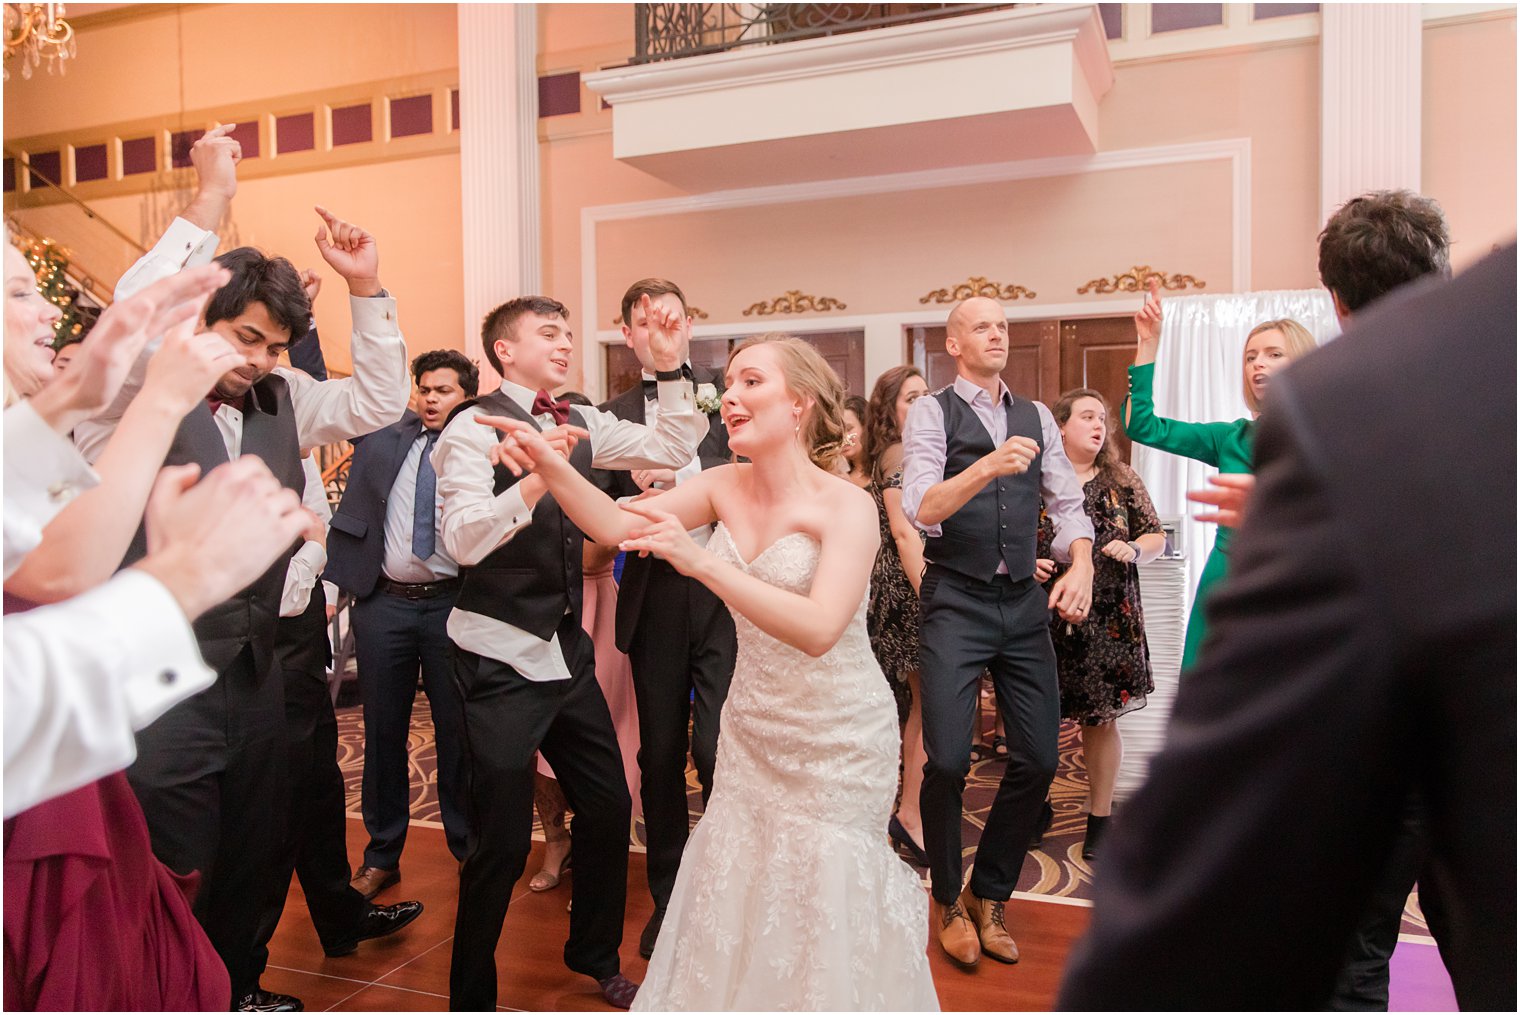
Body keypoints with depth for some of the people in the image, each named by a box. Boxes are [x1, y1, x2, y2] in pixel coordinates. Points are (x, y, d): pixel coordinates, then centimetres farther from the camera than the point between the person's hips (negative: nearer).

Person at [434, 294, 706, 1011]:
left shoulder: (580, 425, 7)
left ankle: (595, 955, 40)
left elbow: (674, 449, 6)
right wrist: (534, 477, -37)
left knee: (608, 807, 15)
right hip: (501, 658, -6)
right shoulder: (475, 427, -12)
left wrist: (669, 368, -5)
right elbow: (464, 540, -24)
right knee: (501, 841, 1)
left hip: (567, 652, 7)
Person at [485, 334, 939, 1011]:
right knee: (737, 898, 15)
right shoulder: (726, 486, -3)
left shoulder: (846, 506, -19)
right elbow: (618, 524, -11)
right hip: (752, 733, 5)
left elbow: (818, 629, -32)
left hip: (838, 744, -5)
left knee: (825, 909, 9)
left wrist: (701, 562, -40)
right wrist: (552, 468, -29)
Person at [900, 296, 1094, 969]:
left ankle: (988, 896, 28)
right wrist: (989, 466, -30)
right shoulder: (931, 413, -2)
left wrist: (1081, 565, -8)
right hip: (955, 603, -5)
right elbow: (921, 509, -15)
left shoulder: (1037, 418, 13)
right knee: (948, 760, -8)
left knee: (1038, 757, 5)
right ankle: (950, 902, 19)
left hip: (1024, 604, 5)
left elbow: (1068, 504, 11)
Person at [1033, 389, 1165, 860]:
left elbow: (1157, 537, 11)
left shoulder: (1122, 481, 8)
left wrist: (1134, 549, -9)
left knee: (1102, 718, 7)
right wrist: (1024, 564, -12)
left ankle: (1100, 817, 22)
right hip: (1045, 619, -1)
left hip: (1109, 621, 2)